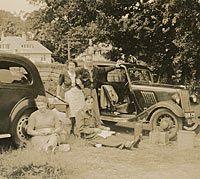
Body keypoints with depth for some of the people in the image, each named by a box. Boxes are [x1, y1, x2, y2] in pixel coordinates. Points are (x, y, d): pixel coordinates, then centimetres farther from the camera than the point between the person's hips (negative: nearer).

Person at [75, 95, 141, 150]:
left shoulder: (92, 111, 18)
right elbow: (81, 128, -13)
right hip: (87, 135, -7)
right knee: (107, 138, -30)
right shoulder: (80, 113, -6)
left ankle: (129, 143, -42)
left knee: (113, 135, -21)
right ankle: (126, 144, -50)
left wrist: (105, 128, 2)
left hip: (94, 132, 7)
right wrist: (94, 130, -20)